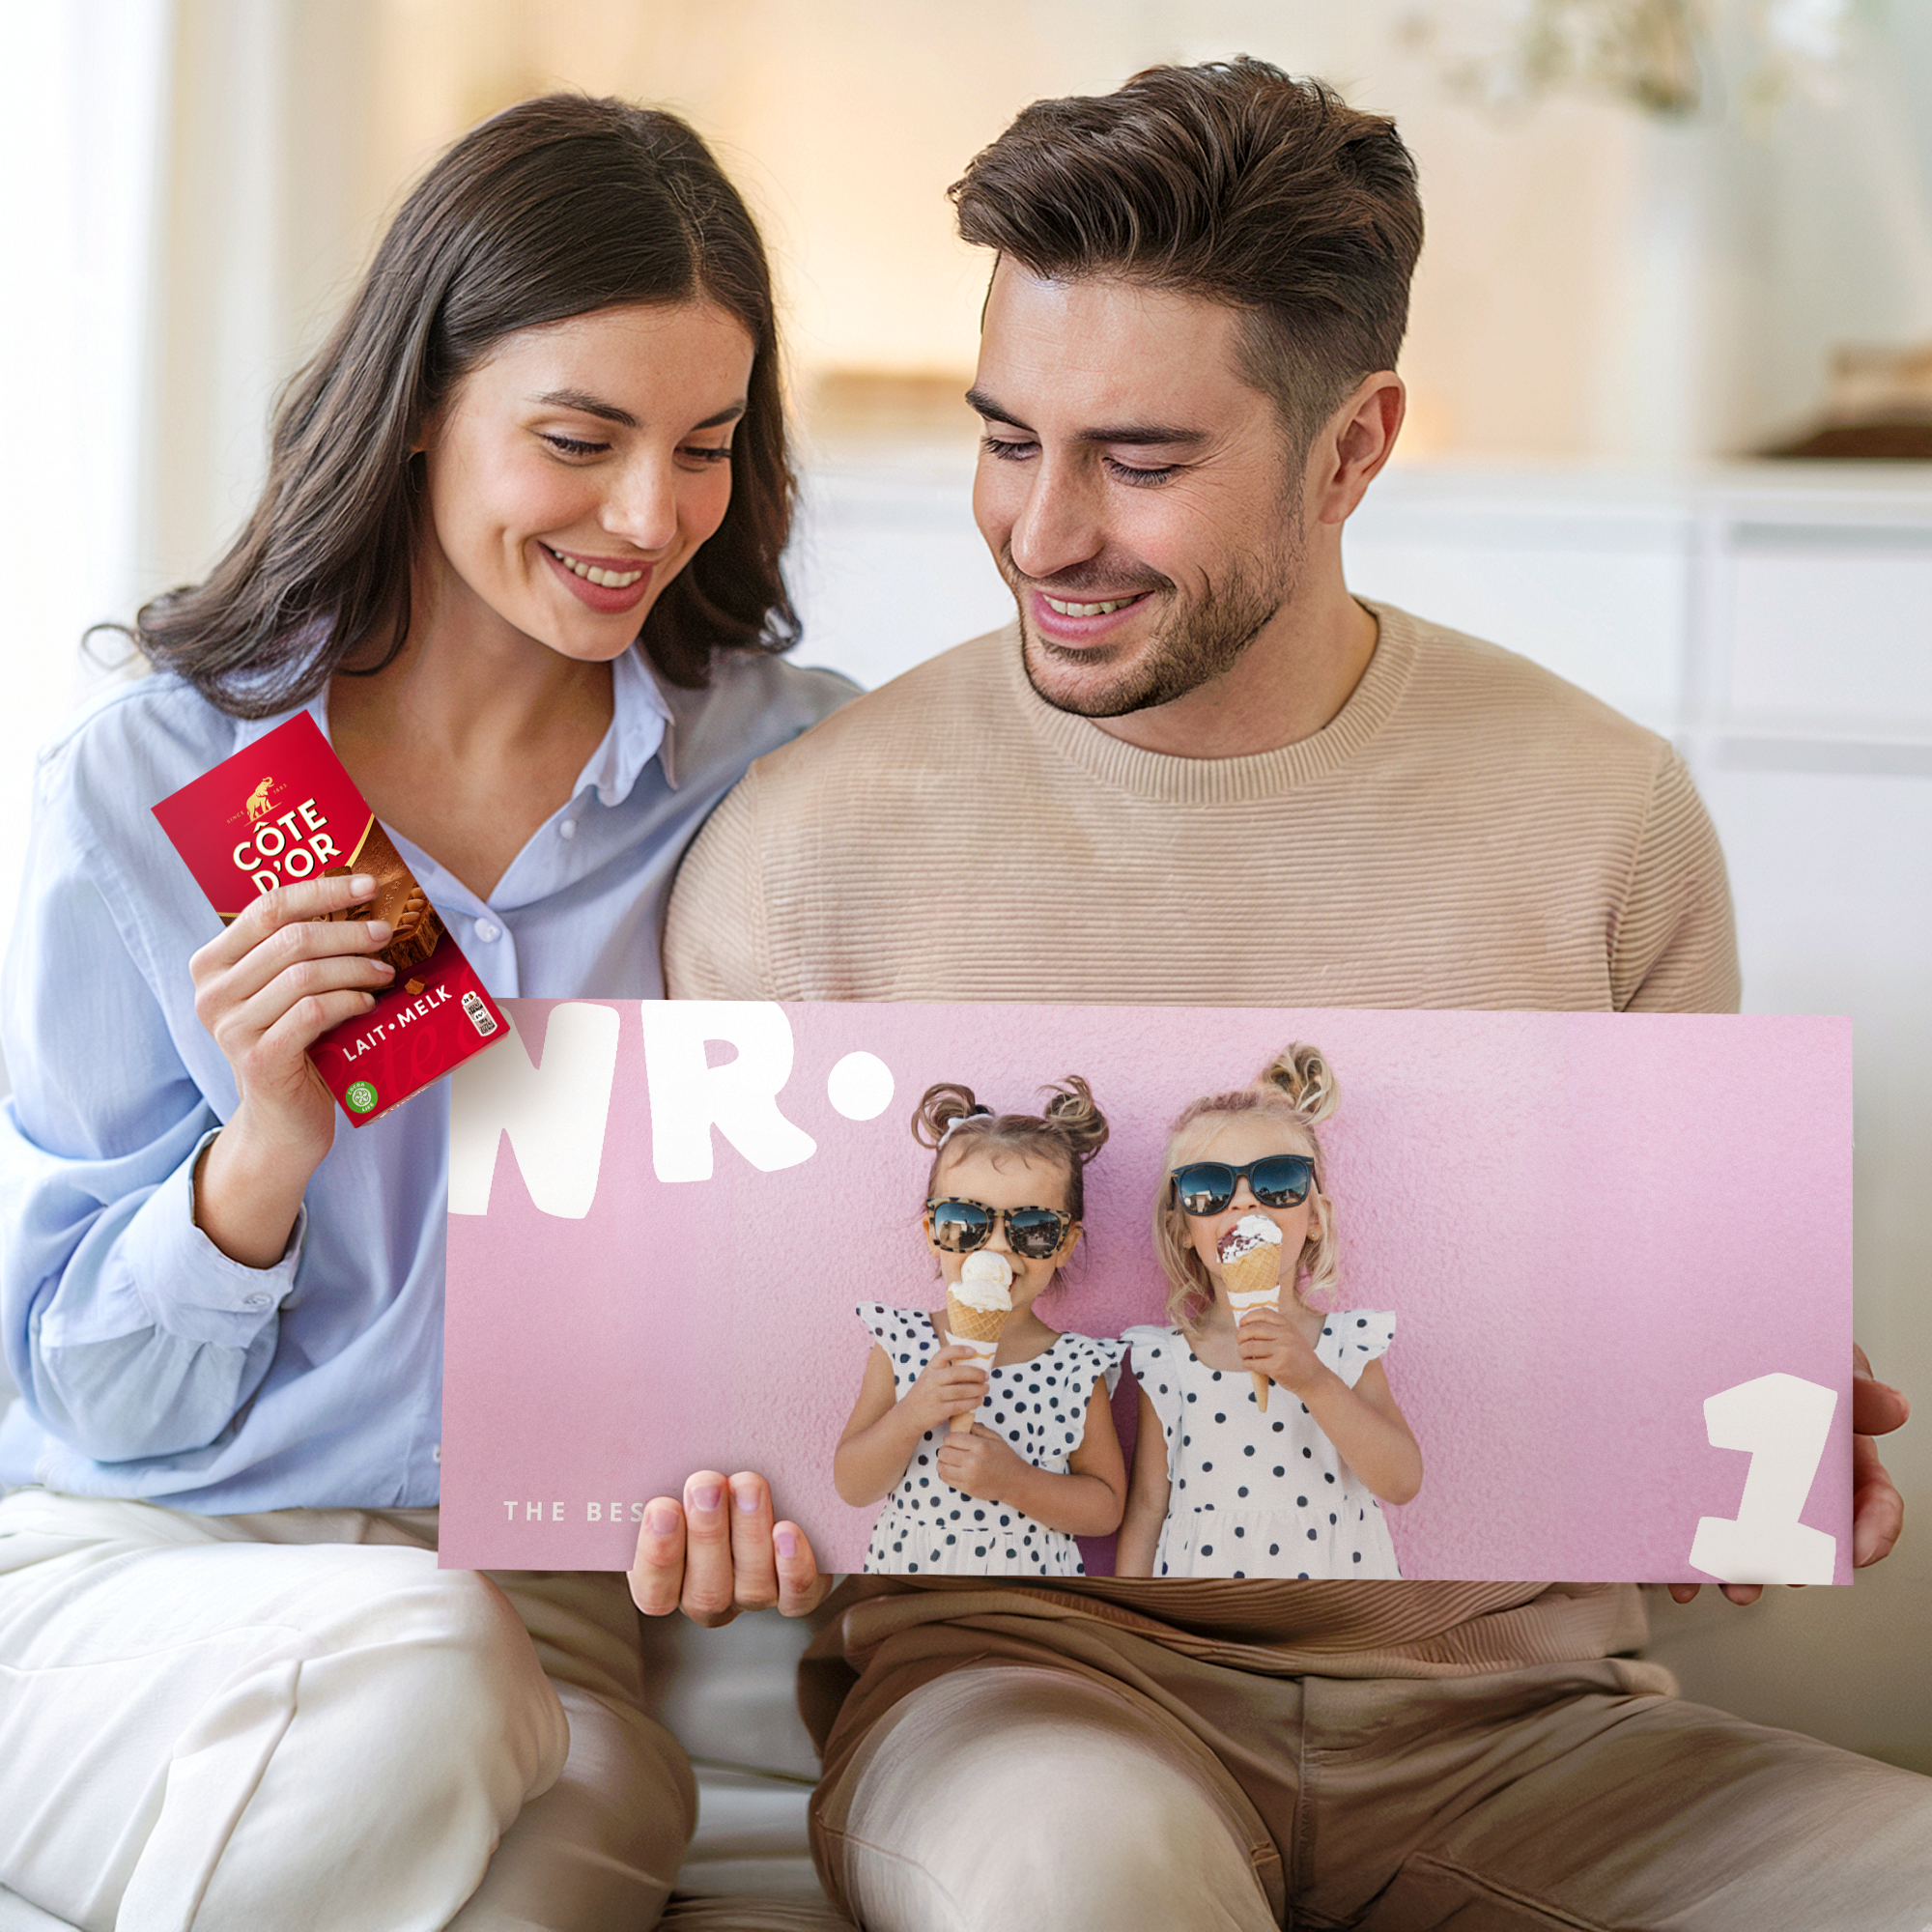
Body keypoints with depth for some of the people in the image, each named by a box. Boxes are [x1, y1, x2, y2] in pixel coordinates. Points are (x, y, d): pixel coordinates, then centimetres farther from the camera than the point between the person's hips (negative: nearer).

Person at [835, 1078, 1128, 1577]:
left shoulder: (1077, 1370, -10)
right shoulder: (900, 1347, -8)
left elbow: (1105, 1508, -7)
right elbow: (852, 1487, -9)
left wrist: (1014, 1480, -21)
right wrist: (911, 1415, -25)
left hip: (1025, 1580, 0)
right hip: (907, 1572, 1)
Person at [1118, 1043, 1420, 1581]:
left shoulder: (1348, 1346, -4)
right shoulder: (1166, 1363, -4)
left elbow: (1401, 1481, -16)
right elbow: (1147, 1508, 0)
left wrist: (1314, 1381, -26)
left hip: (1331, 1571, 0)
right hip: (1207, 1571, 0)